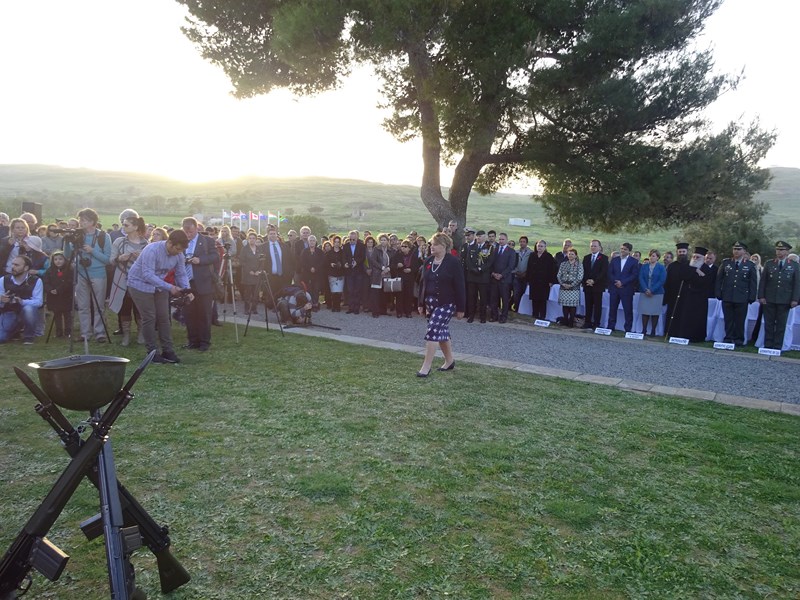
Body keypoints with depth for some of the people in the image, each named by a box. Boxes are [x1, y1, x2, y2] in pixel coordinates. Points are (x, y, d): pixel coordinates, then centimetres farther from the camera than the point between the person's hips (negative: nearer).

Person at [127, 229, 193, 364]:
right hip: (140, 284, -6)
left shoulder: (179, 255, -10)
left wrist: (186, 291, -22)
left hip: (159, 286, 6)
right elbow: (147, 275, -35)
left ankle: (168, 351, 9)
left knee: (164, 318, 3)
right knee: (149, 318, -6)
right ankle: (152, 352, 5)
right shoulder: (152, 250, -29)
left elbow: (181, 274, -4)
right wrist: (169, 287, -41)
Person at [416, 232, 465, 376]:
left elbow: (459, 287, -10)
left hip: (446, 304, -7)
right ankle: (449, 361, 30)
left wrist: (460, 308, -11)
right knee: (441, 332, 15)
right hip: (430, 303, 7)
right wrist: (421, 303, 11)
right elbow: (423, 283, 13)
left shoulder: (453, 262, -11)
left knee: (432, 332, -13)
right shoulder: (428, 261, 7)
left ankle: (426, 366, -8)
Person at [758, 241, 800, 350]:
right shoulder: (769, 264, 7)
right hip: (769, 300, 1)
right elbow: (763, 281, 6)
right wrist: (761, 296, -2)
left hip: (785, 301, -1)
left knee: (781, 324, 3)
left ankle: (778, 347, 8)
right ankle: (768, 345, 10)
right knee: (769, 324, 4)